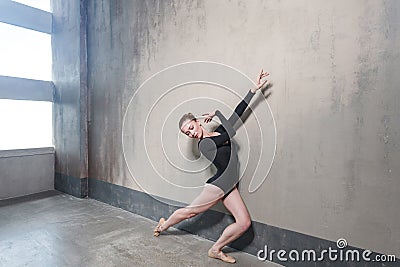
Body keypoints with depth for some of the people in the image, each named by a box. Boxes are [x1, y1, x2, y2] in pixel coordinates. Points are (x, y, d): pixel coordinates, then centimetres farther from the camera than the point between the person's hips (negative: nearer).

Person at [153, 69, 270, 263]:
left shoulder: (218, 132, 8)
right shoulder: (203, 144, -13)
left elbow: (238, 112, 6)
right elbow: (231, 134, -20)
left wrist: (255, 88, 2)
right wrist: (216, 113, -5)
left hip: (230, 187, 7)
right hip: (218, 184, -6)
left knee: (244, 223, -2)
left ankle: (216, 250, 16)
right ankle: (163, 225, 39)